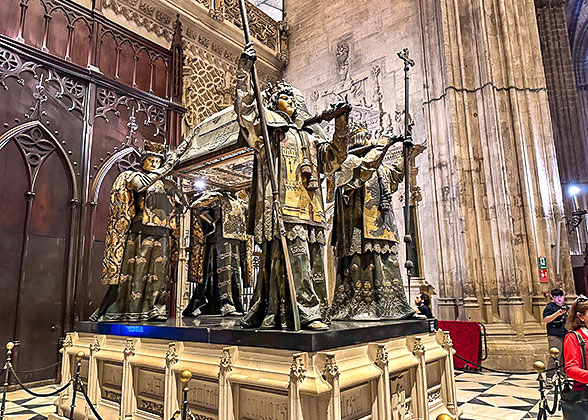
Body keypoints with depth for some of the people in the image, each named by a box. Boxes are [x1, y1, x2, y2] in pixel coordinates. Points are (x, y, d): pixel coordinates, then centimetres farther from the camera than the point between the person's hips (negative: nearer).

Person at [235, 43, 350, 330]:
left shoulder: (310, 134, 28)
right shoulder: (268, 127, 13)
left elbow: (332, 157, 20)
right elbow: (245, 108, -1)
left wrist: (340, 124, 10)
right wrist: (245, 70, -4)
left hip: (310, 208, 6)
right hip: (285, 206, -6)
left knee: (314, 263, 3)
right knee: (296, 257, -14)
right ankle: (307, 313, -9)